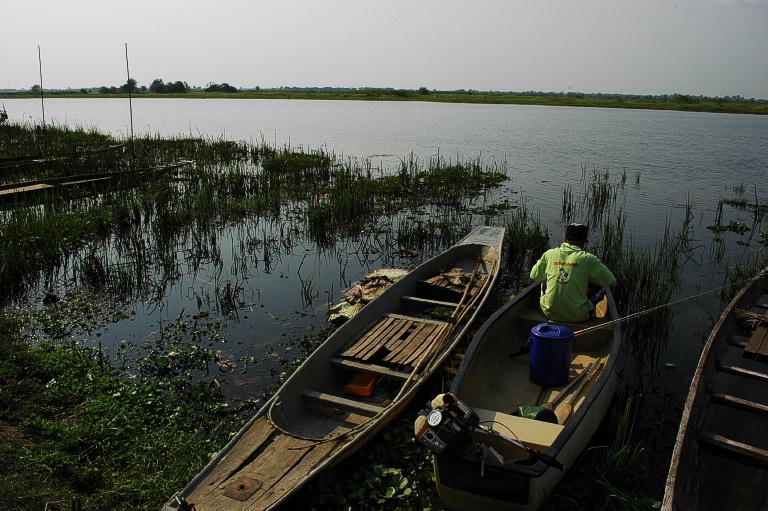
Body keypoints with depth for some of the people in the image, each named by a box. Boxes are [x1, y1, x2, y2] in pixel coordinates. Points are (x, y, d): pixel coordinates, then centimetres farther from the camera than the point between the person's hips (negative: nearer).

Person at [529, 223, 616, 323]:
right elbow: (612, 283, 0)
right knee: (602, 289, 21)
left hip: (549, 313, 3)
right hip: (577, 317, -3)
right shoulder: (588, 259, -8)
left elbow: (534, 275, 13)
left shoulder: (549, 254, -2)